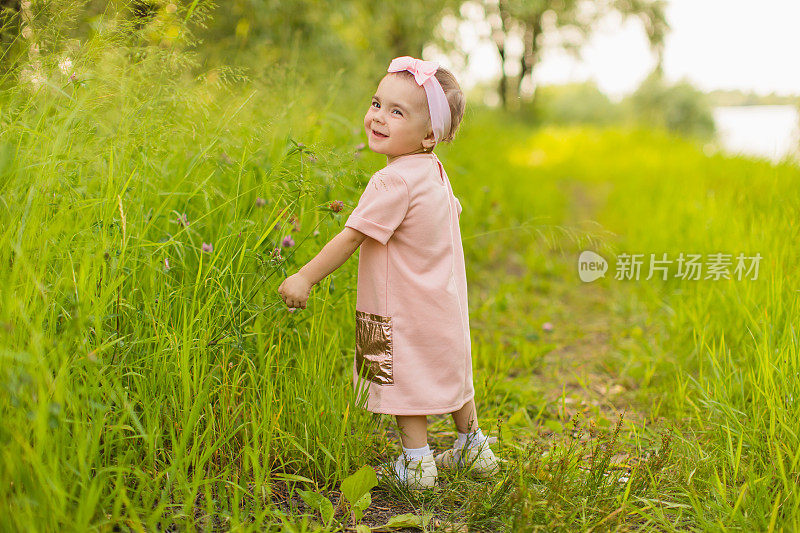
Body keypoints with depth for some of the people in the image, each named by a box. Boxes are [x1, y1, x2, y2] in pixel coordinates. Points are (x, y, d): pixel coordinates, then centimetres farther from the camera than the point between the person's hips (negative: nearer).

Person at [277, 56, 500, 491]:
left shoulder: (393, 182, -24)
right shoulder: (434, 172, 3)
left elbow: (351, 237, -24)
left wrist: (305, 277, -17)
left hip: (405, 312, -9)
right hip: (446, 304, 9)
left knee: (407, 380, 5)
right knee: (450, 373, 22)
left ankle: (416, 465, 16)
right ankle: (474, 448, 37)